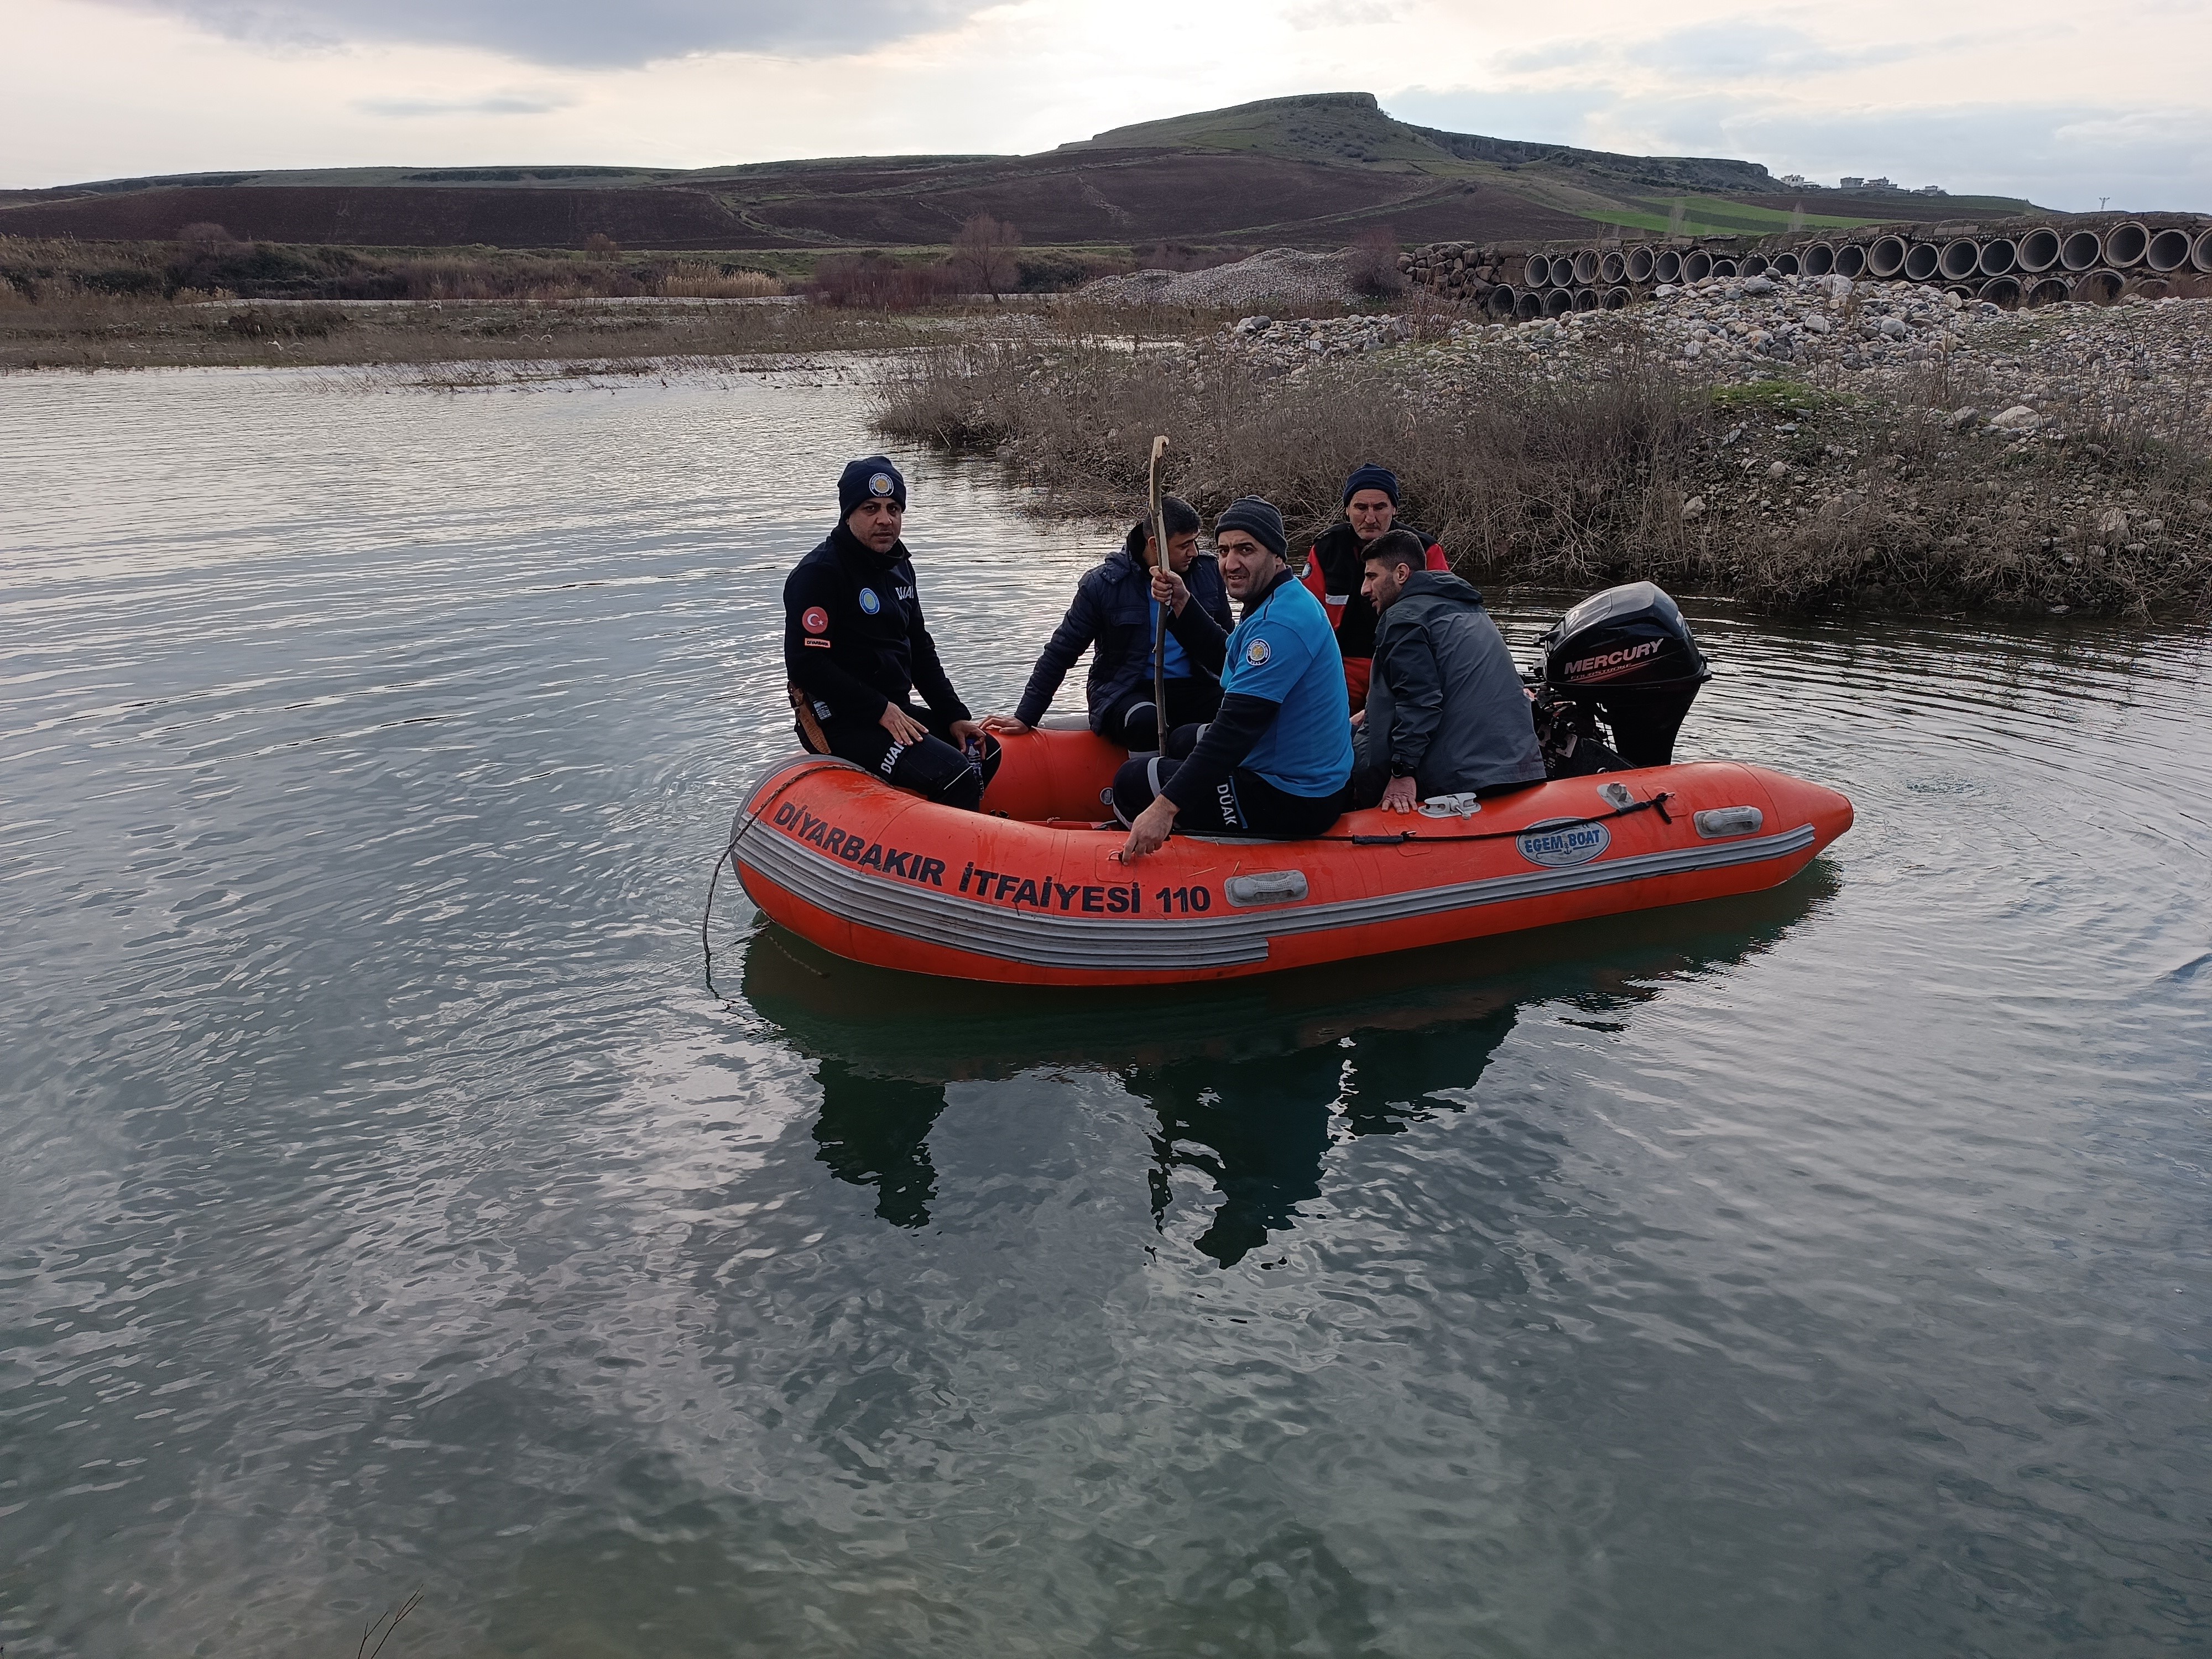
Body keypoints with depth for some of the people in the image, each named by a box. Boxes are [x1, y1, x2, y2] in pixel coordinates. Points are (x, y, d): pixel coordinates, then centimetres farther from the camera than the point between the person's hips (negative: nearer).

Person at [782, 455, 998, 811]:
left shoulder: (899, 566, 13)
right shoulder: (818, 573, -15)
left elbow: (919, 649, 19)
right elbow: (806, 663, -22)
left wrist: (955, 715, 9)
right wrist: (880, 710, -21)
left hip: (895, 710, 10)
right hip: (841, 722, -10)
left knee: (984, 752, 11)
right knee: (953, 775, -23)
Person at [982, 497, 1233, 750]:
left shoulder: (1208, 572, 5)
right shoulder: (1104, 584, -6)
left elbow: (1226, 642, 20)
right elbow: (1061, 651, 0)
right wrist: (1025, 717, 1)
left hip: (1194, 689, 4)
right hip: (1123, 692, -3)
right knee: (1147, 724, -40)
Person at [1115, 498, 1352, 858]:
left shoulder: (1280, 622, -26)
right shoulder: (1284, 599, 7)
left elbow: (1238, 724, -32)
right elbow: (1223, 658, 20)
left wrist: (1165, 807, -34)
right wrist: (1181, 602, 4)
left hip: (1293, 801, -11)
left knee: (1133, 783, -3)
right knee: (1181, 741, 31)